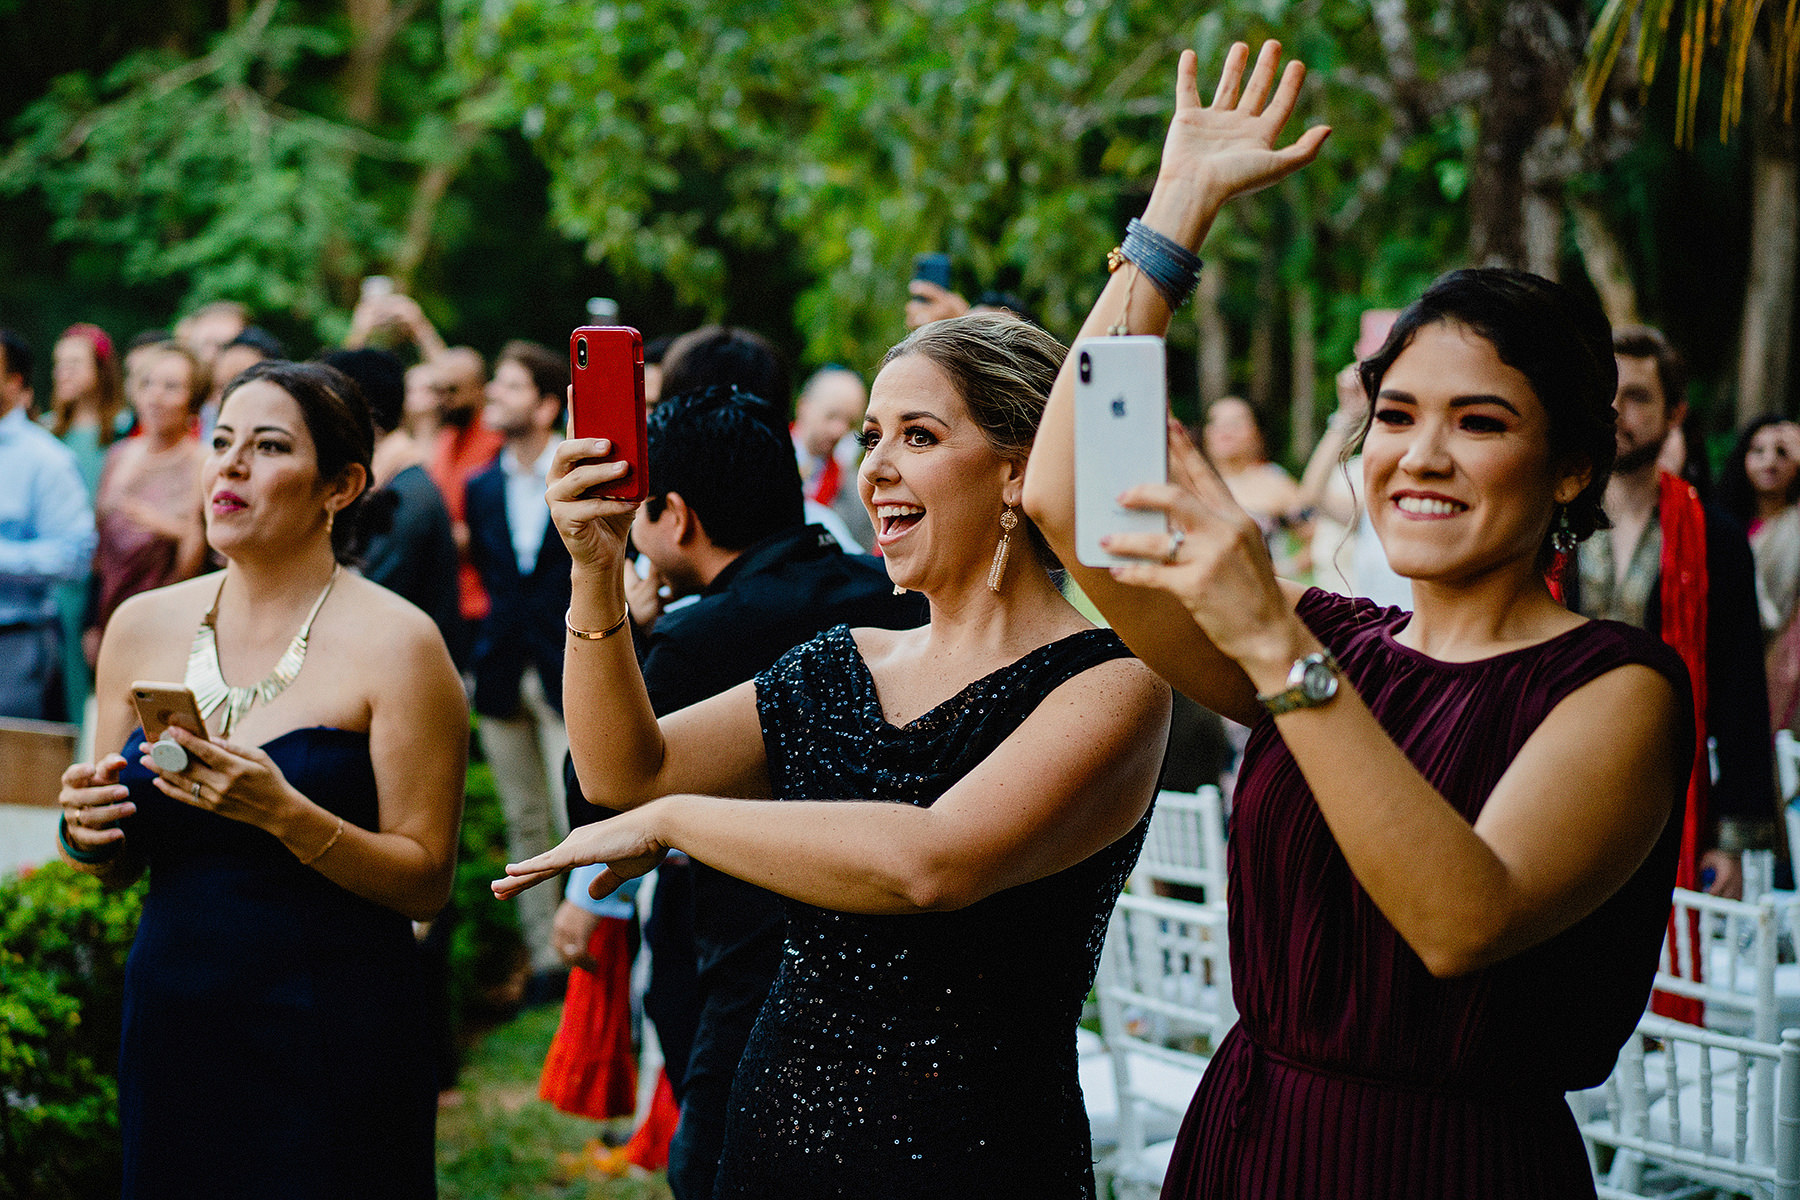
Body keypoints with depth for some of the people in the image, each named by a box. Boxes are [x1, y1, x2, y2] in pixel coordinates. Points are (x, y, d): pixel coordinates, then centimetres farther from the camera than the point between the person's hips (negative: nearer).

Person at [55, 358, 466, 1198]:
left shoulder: (395, 642, -9)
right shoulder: (142, 626, 6)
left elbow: (426, 883, -11)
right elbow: (119, 866, 14)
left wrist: (285, 815, -25)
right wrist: (90, 833, -8)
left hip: (329, 1039, -4)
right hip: (171, 1026, 5)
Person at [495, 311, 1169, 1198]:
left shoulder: (1108, 687, -15)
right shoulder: (840, 668, 7)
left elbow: (930, 865, -29)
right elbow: (626, 770, 6)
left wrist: (671, 819, -19)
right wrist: (597, 571, -8)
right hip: (772, 1126, 6)